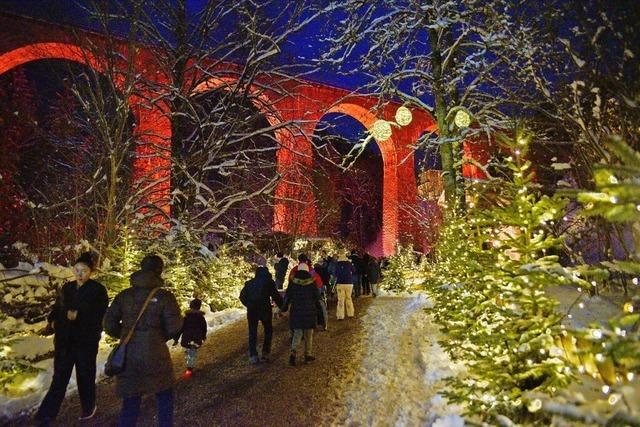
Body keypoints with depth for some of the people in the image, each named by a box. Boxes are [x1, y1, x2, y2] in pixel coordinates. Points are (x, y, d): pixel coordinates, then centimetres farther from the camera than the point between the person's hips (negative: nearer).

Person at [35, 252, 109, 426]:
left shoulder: (98, 290, -8)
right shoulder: (67, 288, 8)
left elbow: (100, 315, -13)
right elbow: (57, 307, 18)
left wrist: (79, 315, -20)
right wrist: (53, 320, -1)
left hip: (86, 341, -4)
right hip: (64, 340, 4)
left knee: (85, 376, 10)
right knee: (59, 377, 5)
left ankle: (88, 407, 31)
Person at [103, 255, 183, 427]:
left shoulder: (124, 295, 2)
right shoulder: (164, 296, -10)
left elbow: (109, 324, 5)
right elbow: (174, 328, -12)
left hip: (128, 356, 3)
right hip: (155, 355, -3)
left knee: (130, 402, 15)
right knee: (164, 396, 18)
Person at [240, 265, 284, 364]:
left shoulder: (249, 283, 11)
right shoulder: (268, 282, 1)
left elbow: (242, 296, 15)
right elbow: (276, 296, -4)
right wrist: (282, 306, 5)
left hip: (251, 311, 2)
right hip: (265, 310, -2)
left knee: (252, 333, 10)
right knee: (268, 331, 16)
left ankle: (253, 356, 6)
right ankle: (265, 353, 9)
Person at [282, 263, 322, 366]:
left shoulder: (293, 282, -2)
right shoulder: (312, 282, -5)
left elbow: (287, 296, 3)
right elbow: (317, 297, 0)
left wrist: (284, 307, 15)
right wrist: (319, 309, 12)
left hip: (296, 312, 1)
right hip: (310, 312, -1)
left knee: (297, 333, 8)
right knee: (308, 334, 12)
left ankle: (293, 352, -12)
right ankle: (308, 355, 17)